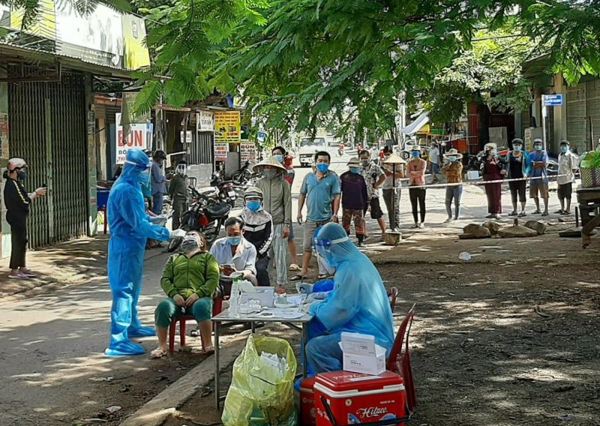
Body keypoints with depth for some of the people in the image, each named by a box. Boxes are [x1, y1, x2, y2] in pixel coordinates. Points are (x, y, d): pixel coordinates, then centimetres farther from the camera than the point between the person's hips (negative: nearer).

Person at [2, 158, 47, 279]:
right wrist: (36, 193, -8)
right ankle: (14, 271, -2)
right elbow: (26, 201, -22)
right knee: (18, 243, -6)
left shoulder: (14, 183, 13)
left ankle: (23, 268, 23)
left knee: (22, 243, 15)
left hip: (19, 218, 10)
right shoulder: (13, 185, -19)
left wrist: (36, 194, 7)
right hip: (17, 218, -10)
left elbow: (24, 199, 17)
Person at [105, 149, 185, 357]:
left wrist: (149, 219, 10)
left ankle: (132, 326, 40)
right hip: (125, 247, -10)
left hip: (132, 246, 10)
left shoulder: (131, 187, 10)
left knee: (133, 288, 23)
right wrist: (168, 234, -23)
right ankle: (118, 342, -8)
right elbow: (138, 225, -25)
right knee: (124, 290, -9)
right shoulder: (125, 190, -23)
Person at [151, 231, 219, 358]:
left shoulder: (207, 257, 22)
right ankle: (162, 346, -24)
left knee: (202, 307, -38)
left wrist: (198, 294, -11)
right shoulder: (174, 259, 30)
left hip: (200, 297, -2)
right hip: (177, 298, 2)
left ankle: (207, 344, -26)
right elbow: (165, 279, 17)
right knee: (163, 307, -31)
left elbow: (213, 278, 7)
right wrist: (174, 294, -5)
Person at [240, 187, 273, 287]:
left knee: (260, 269, -27)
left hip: (261, 253, -1)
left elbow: (268, 238, 2)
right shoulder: (241, 216, 8)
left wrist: (258, 253, -9)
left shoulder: (266, 217, 5)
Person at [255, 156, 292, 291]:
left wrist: (287, 225, -3)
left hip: (279, 224, -2)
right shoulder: (259, 183, 6)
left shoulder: (283, 184, 0)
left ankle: (281, 284, 8)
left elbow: (287, 204, 1)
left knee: (280, 254, 0)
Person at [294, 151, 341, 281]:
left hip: (326, 217, -3)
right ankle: (304, 271, 13)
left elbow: (336, 197, -4)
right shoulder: (309, 177, 8)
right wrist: (299, 211, 6)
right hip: (311, 217, 3)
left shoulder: (333, 178, -1)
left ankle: (323, 271, 15)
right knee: (307, 246, 6)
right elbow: (302, 195, 13)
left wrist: (335, 214, -11)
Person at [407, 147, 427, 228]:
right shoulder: (410, 163, 11)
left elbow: (422, 172, -13)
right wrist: (417, 174, -14)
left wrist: (413, 172, -6)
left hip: (420, 185, -4)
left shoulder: (423, 162, 1)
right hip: (412, 185, 4)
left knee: (422, 204, -2)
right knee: (414, 205, 4)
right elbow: (409, 174, 0)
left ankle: (422, 222, 2)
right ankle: (416, 222, 10)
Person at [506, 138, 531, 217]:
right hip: (512, 177, 4)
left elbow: (528, 165, 1)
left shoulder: (524, 154, 1)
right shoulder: (509, 154, 9)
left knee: (522, 193, -4)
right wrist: (506, 171, 0)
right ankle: (514, 210, 17)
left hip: (521, 177, -4)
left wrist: (526, 173, -14)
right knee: (513, 193, 9)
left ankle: (523, 211, -1)